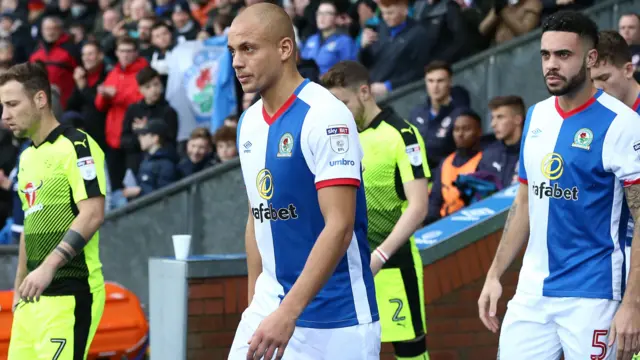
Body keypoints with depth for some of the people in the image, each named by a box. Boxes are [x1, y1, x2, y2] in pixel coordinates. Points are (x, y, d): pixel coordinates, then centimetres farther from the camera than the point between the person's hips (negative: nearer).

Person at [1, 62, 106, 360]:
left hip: (69, 293, -8)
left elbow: (92, 214, -18)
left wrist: (48, 266, -25)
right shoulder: (27, 157, 19)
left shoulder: (76, 145, -8)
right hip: (34, 296, 8)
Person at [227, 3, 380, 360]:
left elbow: (339, 227, -21)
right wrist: (256, 305, 17)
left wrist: (288, 314, -26)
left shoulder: (325, 115, -15)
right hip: (269, 307, 7)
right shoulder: (249, 122, 9)